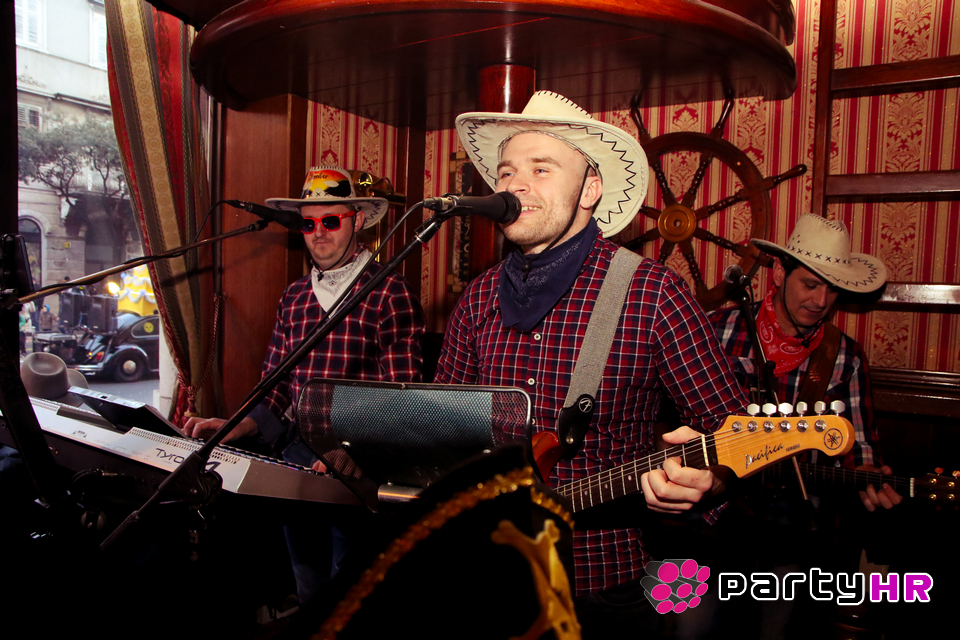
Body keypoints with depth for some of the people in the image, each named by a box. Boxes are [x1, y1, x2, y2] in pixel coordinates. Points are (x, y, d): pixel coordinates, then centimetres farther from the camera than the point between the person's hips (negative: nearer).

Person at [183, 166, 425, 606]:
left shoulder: (389, 294, -9)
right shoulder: (294, 298, 11)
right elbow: (277, 389, 12)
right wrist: (236, 427, -5)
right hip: (295, 459, 6)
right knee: (307, 590, 20)